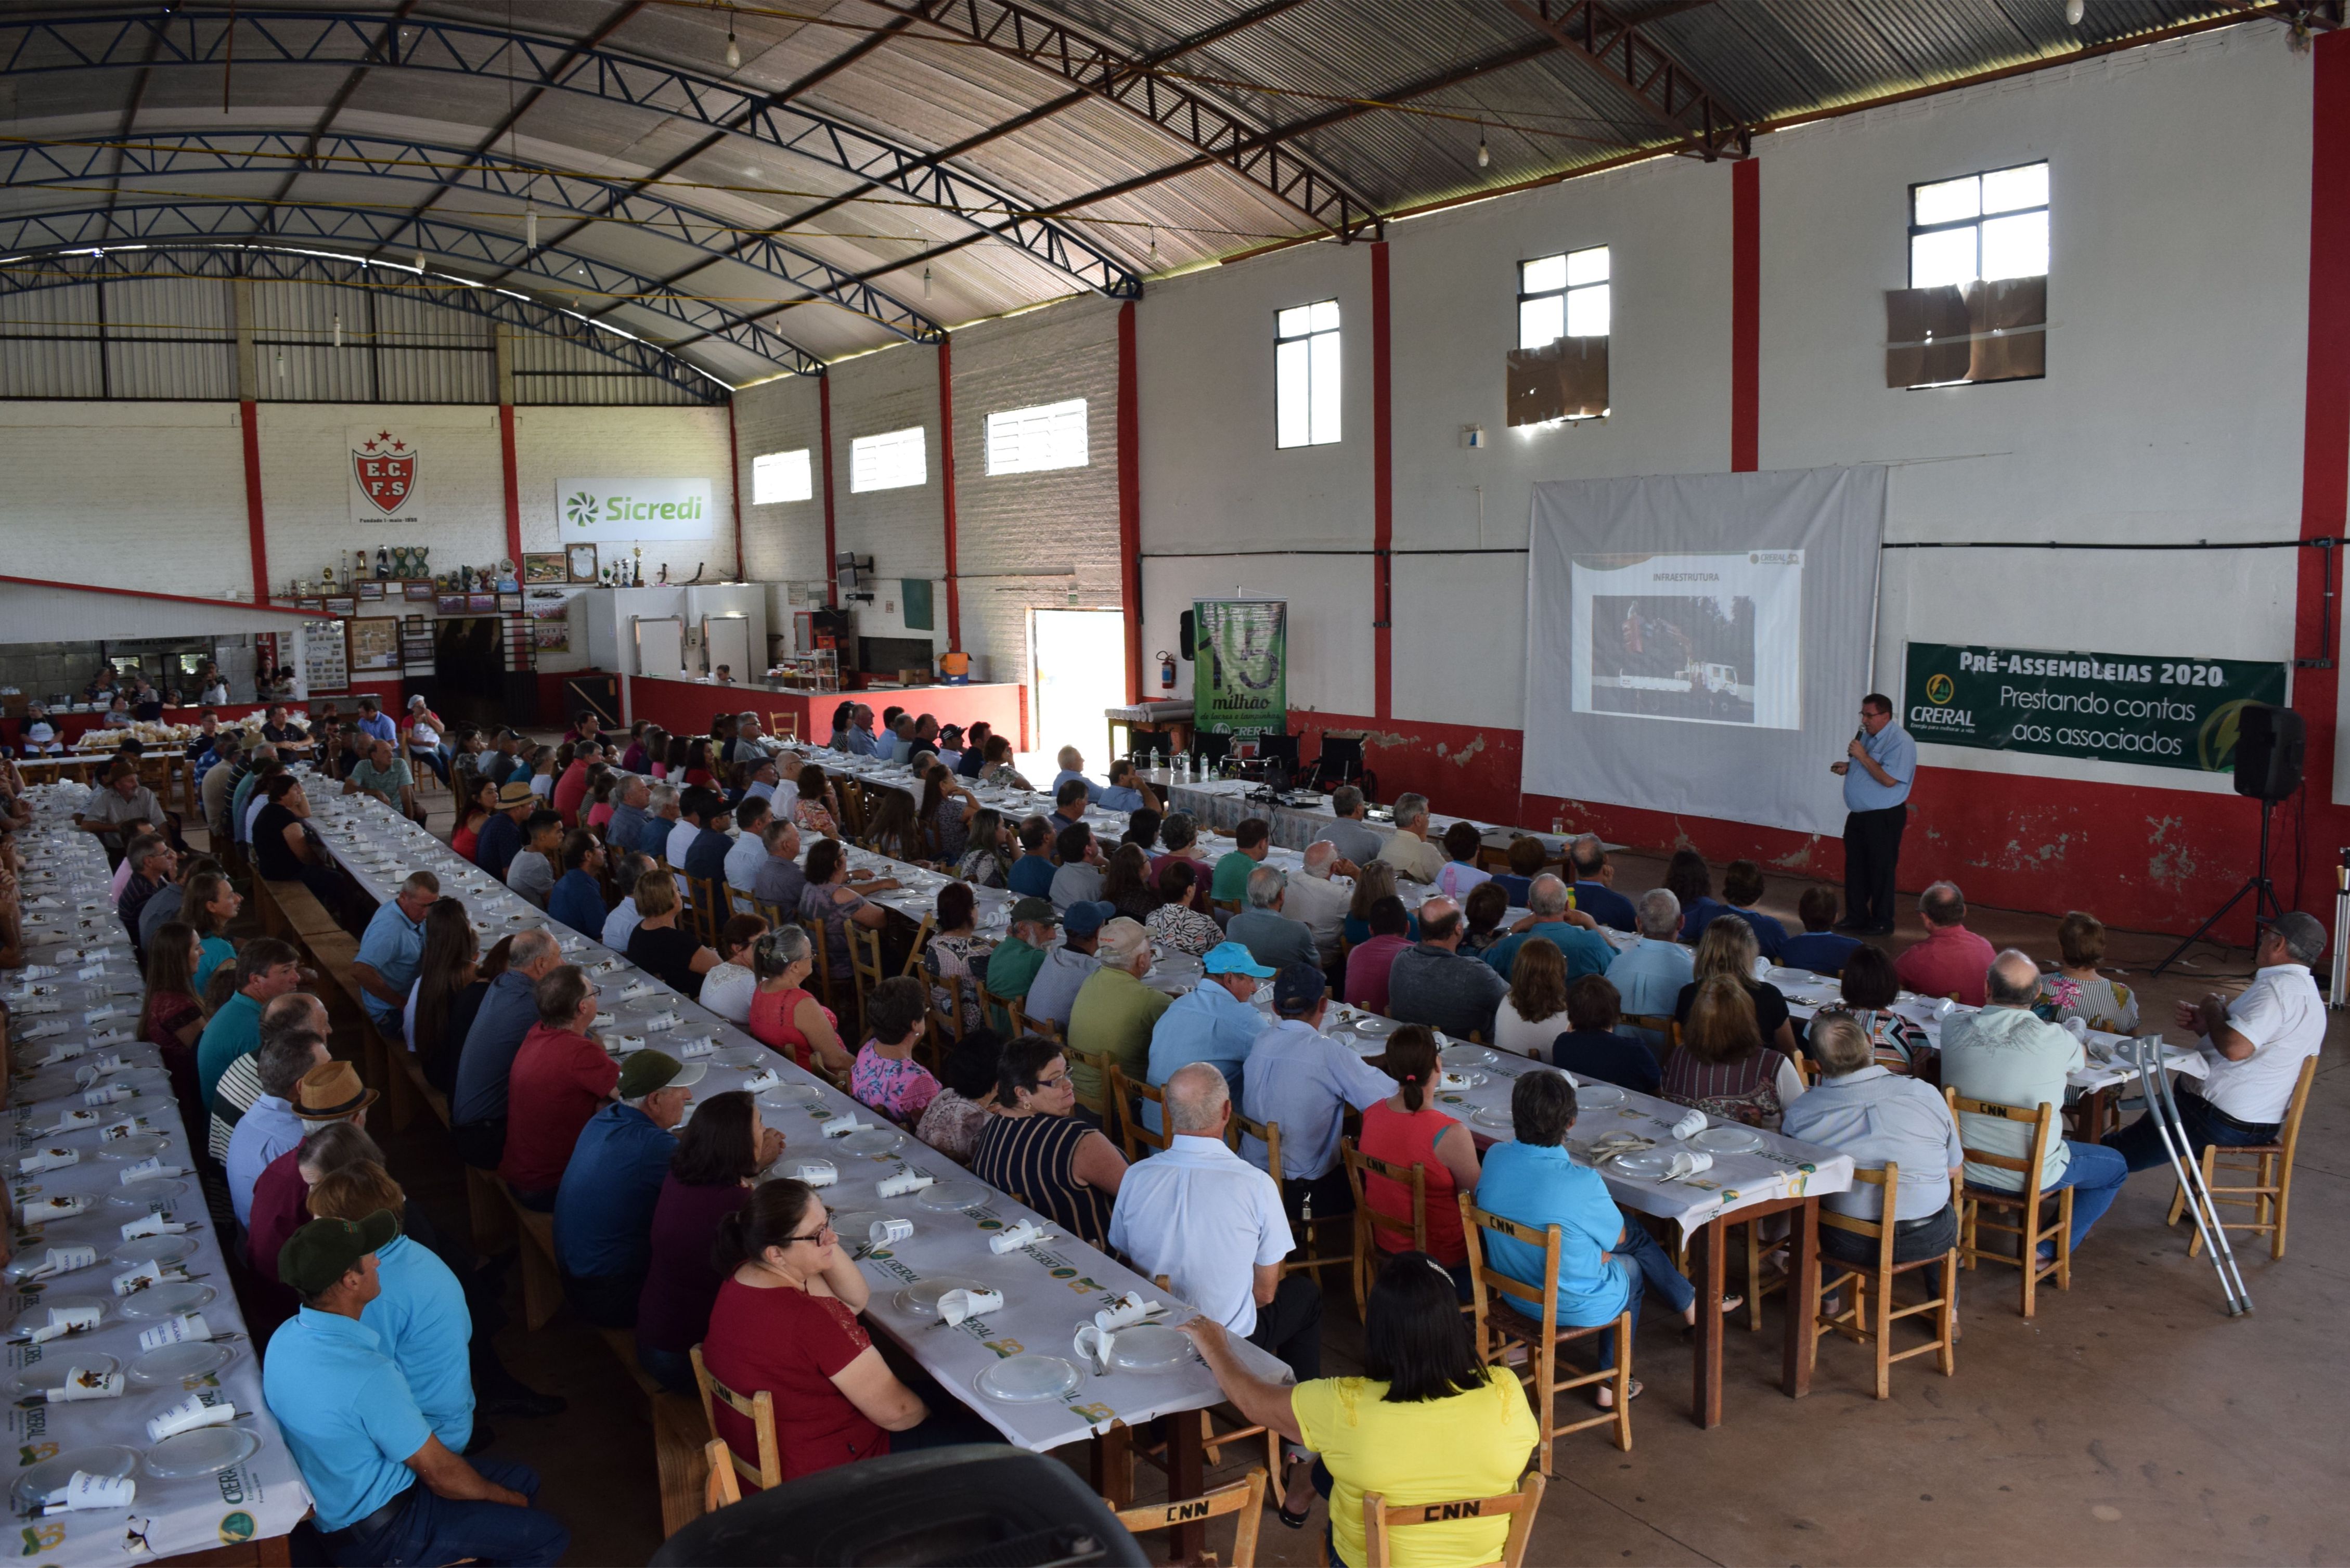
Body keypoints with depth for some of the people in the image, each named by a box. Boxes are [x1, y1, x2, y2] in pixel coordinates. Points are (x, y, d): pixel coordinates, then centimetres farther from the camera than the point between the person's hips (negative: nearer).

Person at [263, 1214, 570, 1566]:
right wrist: (505, 1498, -2)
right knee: (549, 1538, -2)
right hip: (378, 1532, -9)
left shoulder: (286, 1337, -6)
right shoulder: (368, 1375, -34)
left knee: (523, 1480, 16)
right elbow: (441, 1474, -23)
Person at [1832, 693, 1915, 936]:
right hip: (1859, 815, 9)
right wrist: (1848, 767, 6)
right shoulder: (1868, 735, 12)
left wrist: (1862, 756, -21)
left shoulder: (1900, 741, -16)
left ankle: (1882, 923, 9)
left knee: (1881, 870, -1)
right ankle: (1856, 917, 24)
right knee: (1855, 868, 13)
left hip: (1884, 817, -9)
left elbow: (1889, 779, -25)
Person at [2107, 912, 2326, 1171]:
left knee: (2114, 1155, -1)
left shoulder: (2278, 987, -21)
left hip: (2219, 1120, -11)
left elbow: (2235, 1048, -33)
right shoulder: (2310, 995, 14)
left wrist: (2213, 1010, -14)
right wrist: (2204, 1026, 7)